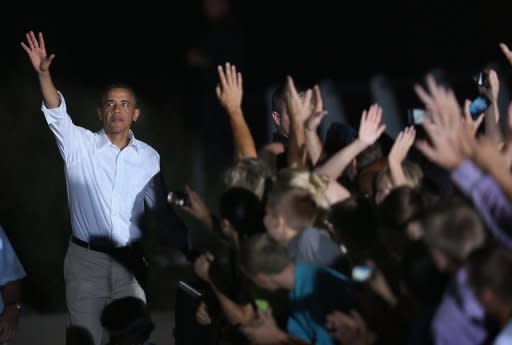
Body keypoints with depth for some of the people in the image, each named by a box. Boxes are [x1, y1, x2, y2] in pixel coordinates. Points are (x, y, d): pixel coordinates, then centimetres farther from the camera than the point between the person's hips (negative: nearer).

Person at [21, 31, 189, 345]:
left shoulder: (148, 157, 6)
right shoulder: (80, 146, -2)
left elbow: (162, 209, 11)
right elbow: (57, 114, -18)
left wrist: (189, 247, 6)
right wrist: (44, 73, -34)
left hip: (130, 261, 2)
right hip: (86, 260, -2)